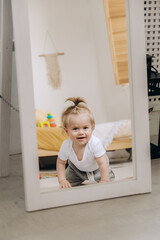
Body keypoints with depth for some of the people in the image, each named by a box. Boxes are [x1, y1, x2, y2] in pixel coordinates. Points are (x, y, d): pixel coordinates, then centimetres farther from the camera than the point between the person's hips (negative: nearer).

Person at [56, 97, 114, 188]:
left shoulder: (95, 143, -42)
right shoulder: (66, 145, -32)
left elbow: (102, 163, -34)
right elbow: (61, 162, -15)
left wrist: (104, 180, -38)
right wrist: (62, 180, -22)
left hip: (96, 168, -2)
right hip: (77, 169, 2)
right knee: (69, 184, 2)